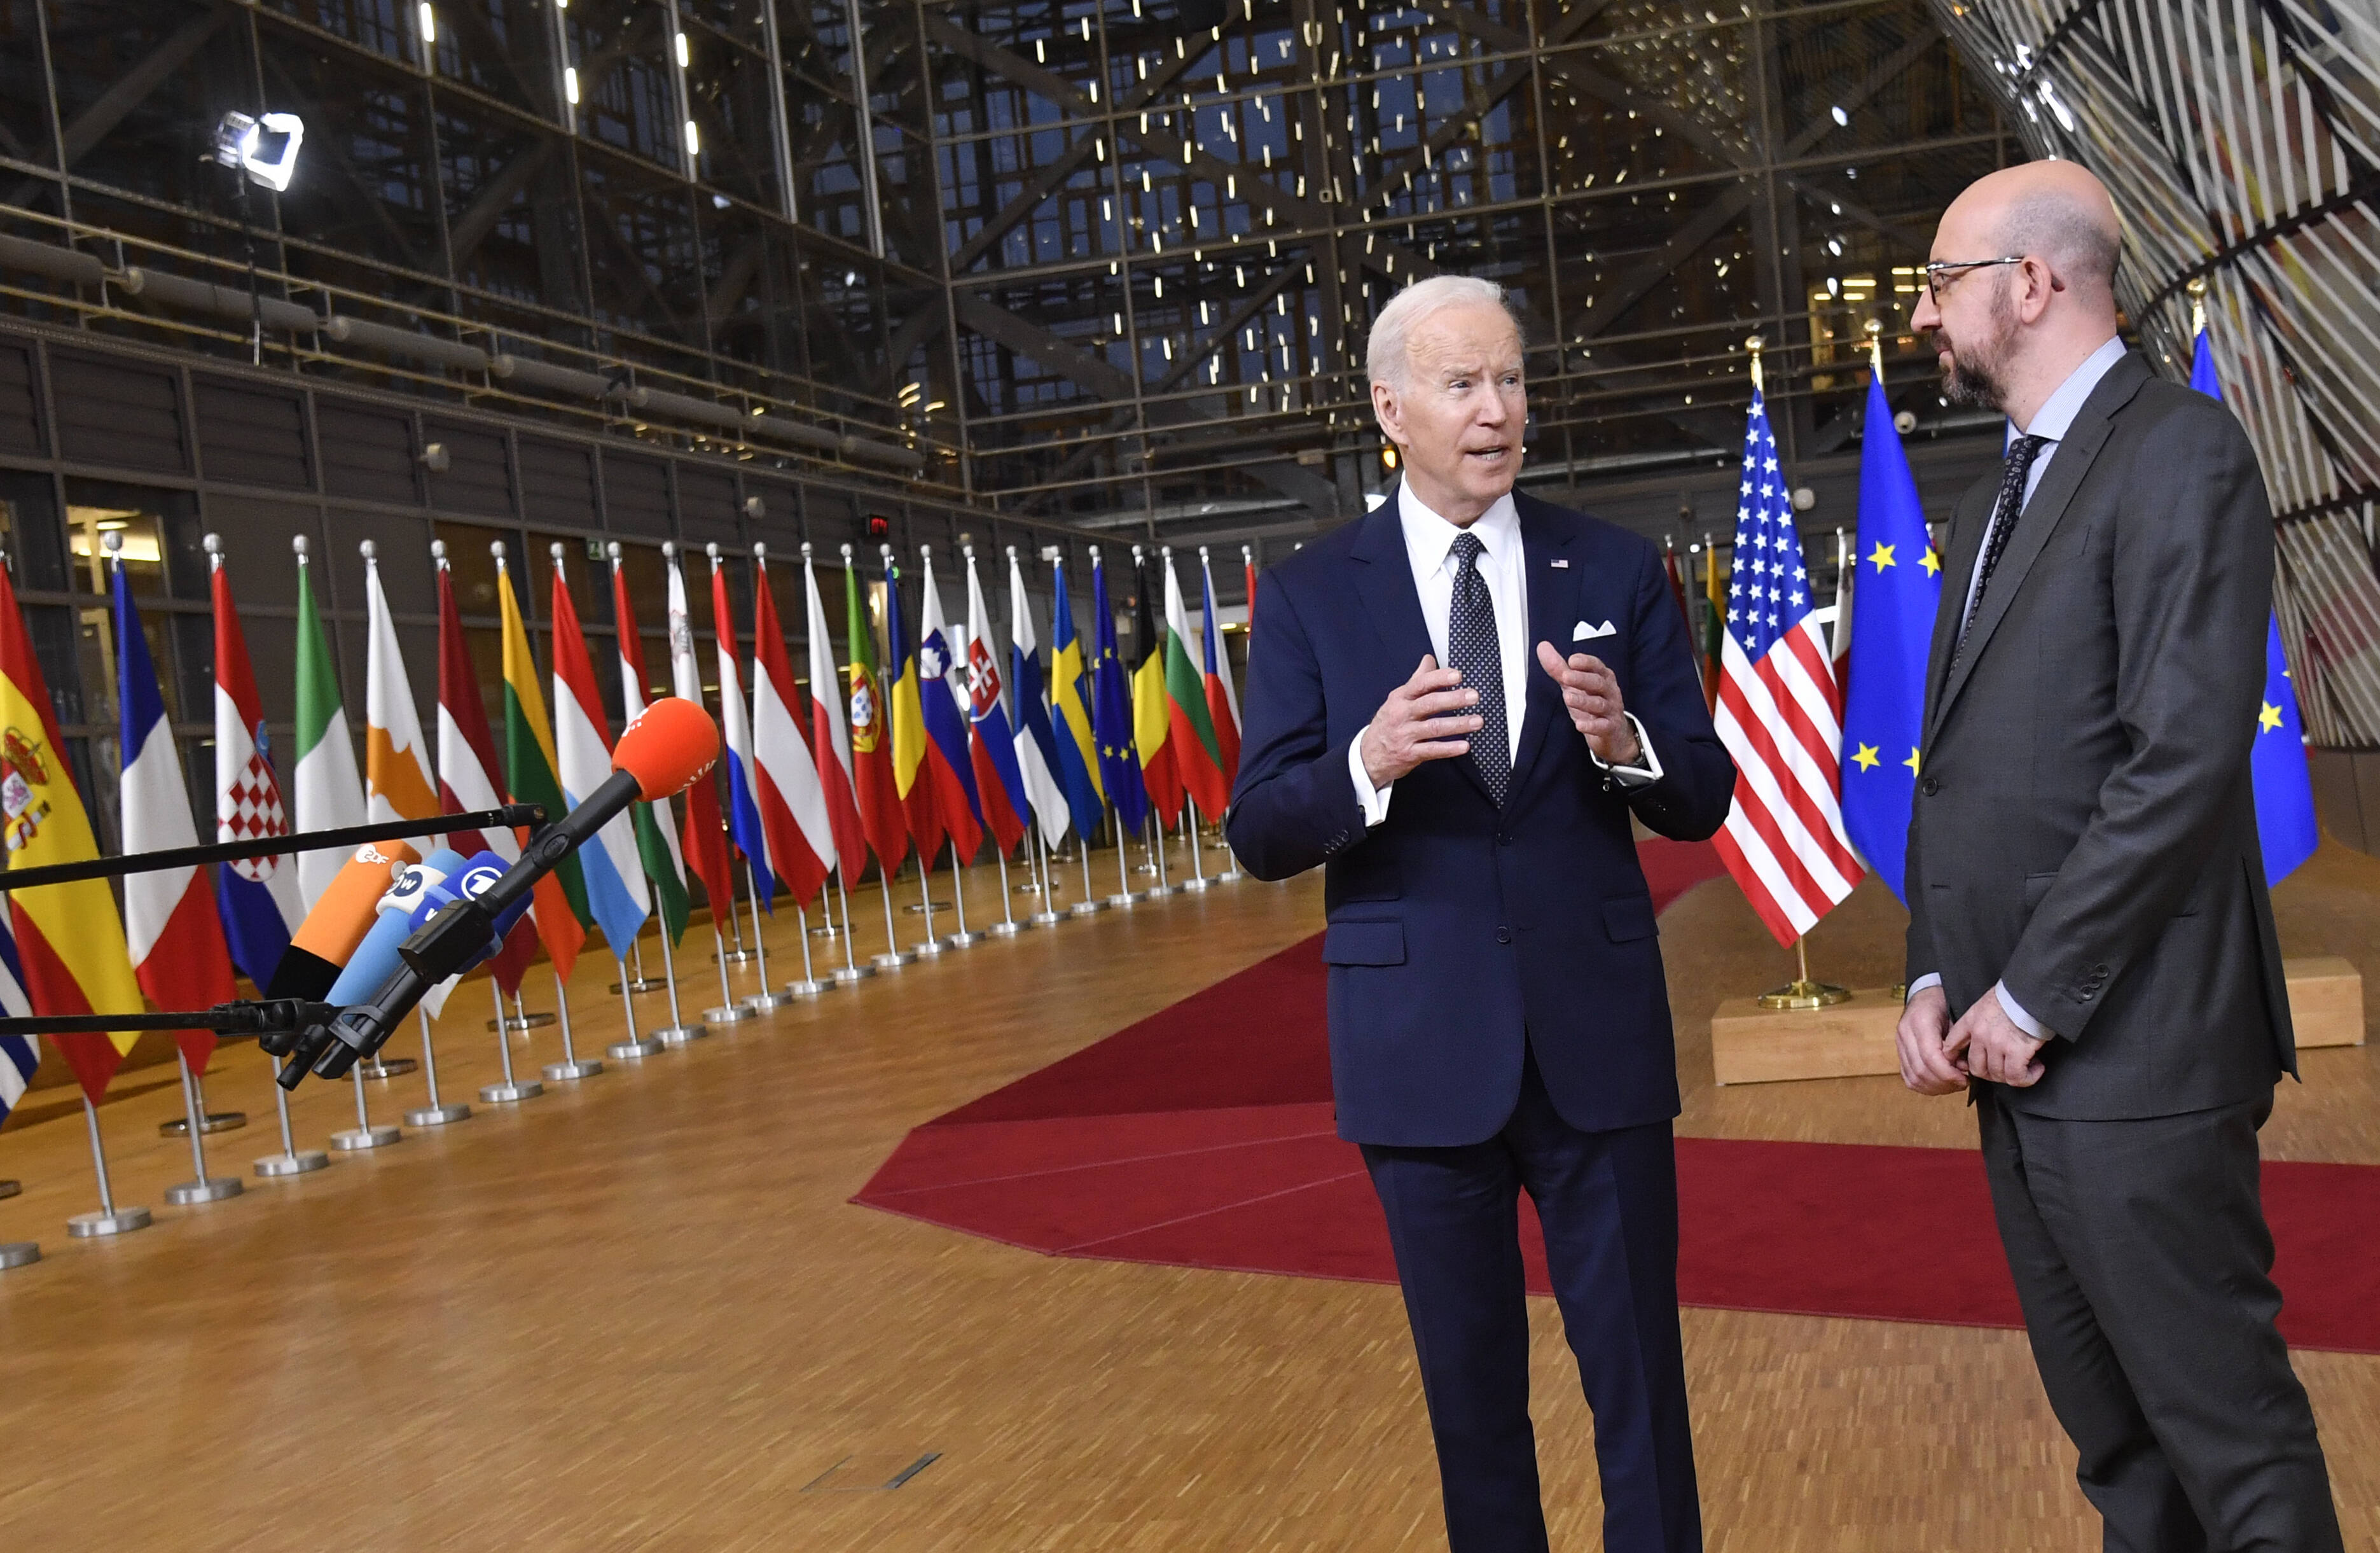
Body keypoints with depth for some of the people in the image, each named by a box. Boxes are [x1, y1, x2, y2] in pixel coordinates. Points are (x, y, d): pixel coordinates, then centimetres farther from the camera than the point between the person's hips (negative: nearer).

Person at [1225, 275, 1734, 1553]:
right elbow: (1260, 836, -5)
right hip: (1422, 1045, 0)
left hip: (1599, 1030, 1)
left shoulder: (1617, 572, 2)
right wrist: (1368, 760, -25)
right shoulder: (1309, 596, -1)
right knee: (1471, 1395, 16)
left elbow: (1704, 797, 2)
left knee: (1640, 1383, 10)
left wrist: (1623, 742, -20)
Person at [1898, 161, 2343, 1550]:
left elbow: (2186, 756, -19)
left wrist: (2033, 996, -16)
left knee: (2227, 1427, 2)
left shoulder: (2179, 449, -9)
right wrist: (1935, 979, 3)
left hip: (2132, 1052, -8)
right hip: (2018, 1046, 9)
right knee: (2112, 1434, 18)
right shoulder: (1996, 503, 18)